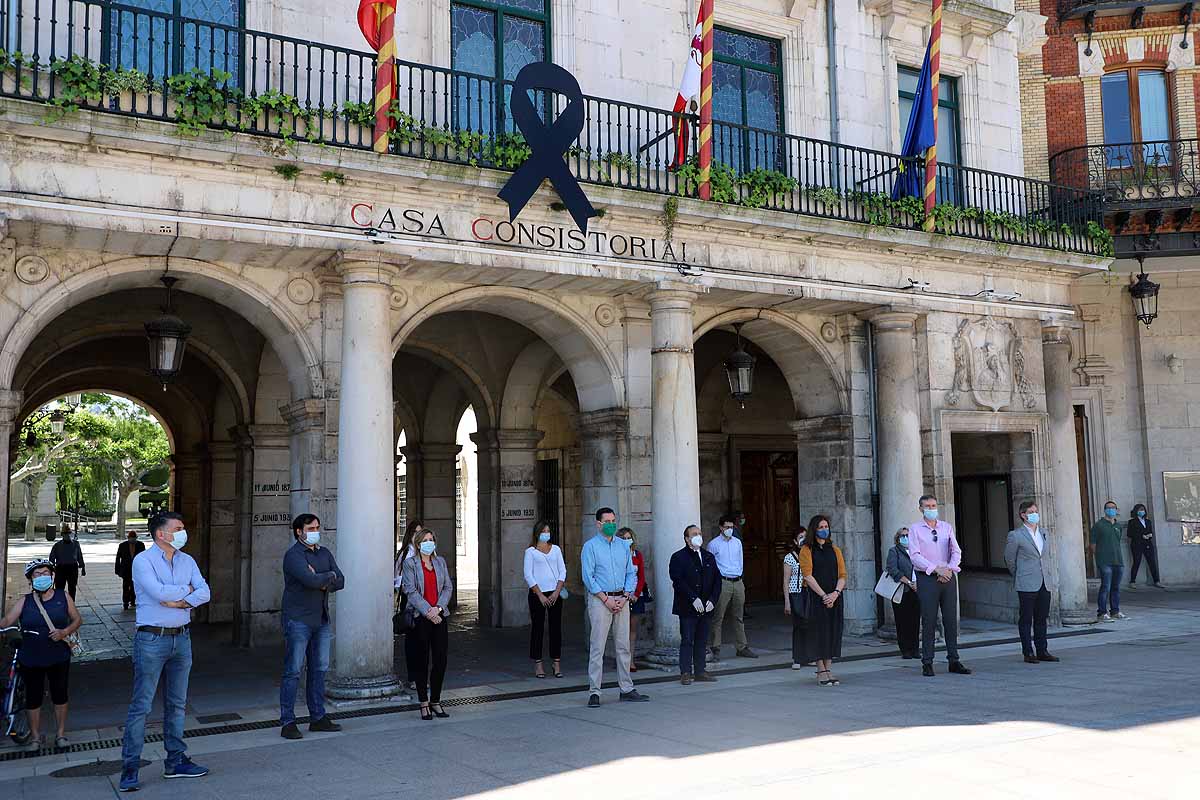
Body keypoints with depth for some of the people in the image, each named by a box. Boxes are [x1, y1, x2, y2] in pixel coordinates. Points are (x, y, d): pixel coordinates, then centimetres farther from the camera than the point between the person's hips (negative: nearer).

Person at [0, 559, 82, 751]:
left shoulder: (63, 597, 0)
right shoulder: (24, 601, -1)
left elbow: (77, 620, 4)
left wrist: (65, 632, -13)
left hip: (58, 658, 0)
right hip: (30, 660, 0)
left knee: (60, 695, 9)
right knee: (33, 698, 8)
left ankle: (61, 734, 23)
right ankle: (36, 737, 23)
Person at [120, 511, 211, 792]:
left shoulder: (187, 561, 10)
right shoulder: (143, 560, -8)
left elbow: (205, 592, 0)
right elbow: (159, 592, -22)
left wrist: (180, 602, -16)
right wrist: (187, 590, -7)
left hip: (181, 638, 6)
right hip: (152, 639, -6)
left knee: (177, 703, 12)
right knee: (141, 705, -4)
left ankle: (175, 761, 21)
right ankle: (130, 767, 3)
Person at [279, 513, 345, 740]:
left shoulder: (324, 553, 13)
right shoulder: (293, 555, -10)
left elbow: (340, 581, 5)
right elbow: (311, 580, -24)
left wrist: (323, 582, -13)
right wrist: (329, 576, -6)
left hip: (321, 619, 7)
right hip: (298, 619, -7)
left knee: (319, 669, 10)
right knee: (293, 671, -3)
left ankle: (318, 718, 18)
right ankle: (287, 722, 2)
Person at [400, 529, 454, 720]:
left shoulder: (440, 562, 13)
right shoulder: (410, 563, 0)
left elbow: (448, 587, 8)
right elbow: (411, 590, -8)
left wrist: (438, 607, -8)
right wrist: (427, 612, -14)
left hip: (439, 616, 4)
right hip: (420, 618, -4)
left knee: (441, 660, 2)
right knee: (421, 661, 2)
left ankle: (435, 701, 14)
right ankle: (424, 703, 10)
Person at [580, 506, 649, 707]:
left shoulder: (624, 545, 12)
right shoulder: (590, 546, -3)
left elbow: (631, 574, 11)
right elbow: (588, 577, -8)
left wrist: (624, 598, -3)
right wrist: (606, 600, -12)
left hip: (622, 599, 5)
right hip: (599, 599, -5)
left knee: (623, 645, 8)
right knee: (597, 647, -6)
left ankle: (627, 689, 15)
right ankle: (594, 692, -3)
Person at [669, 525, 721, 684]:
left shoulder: (709, 557, 14)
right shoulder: (678, 557, -3)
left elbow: (717, 580, 12)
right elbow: (678, 581, -13)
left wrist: (712, 600, -2)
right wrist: (694, 599, -18)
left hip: (706, 607, 5)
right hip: (688, 608, -5)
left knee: (702, 641, 9)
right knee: (687, 641, -3)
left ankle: (700, 671, 16)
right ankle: (685, 673, 2)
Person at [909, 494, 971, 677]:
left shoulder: (947, 527, 13)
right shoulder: (915, 529, 1)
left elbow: (956, 552, 7)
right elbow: (915, 555, -8)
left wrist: (949, 569, -10)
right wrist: (936, 569, -16)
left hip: (948, 578, 4)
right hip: (927, 578, -3)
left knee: (951, 620, 4)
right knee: (929, 621, -4)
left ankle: (954, 661, 10)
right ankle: (927, 663, -1)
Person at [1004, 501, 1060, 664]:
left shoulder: (1042, 534, 12)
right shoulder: (1016, 536, -7)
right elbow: (1009, 559, 2)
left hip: (1043, 583, 6)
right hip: (1027, 585, -6)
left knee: (1041, 619, 10)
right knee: (1026, 619, 0)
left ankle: (1042, 651, 17)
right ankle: (1028, 653, 5)